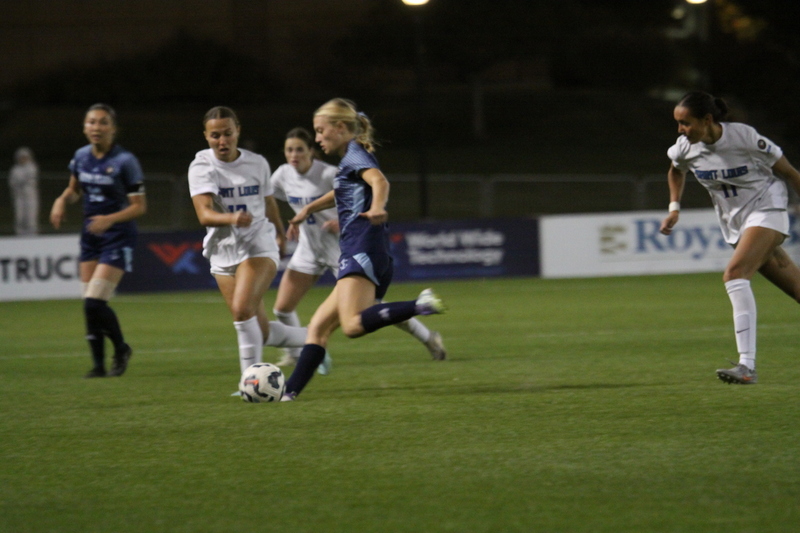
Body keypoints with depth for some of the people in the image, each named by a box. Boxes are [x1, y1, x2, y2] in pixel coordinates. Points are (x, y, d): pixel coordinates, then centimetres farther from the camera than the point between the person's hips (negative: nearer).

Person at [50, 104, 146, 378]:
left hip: (117, 239, -6)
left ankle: (121, 349, 10)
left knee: (94, 302, -14)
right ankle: (98, 363, 15)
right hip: (90, 237, 6)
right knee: (90, 305, 4)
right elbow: (74, 189, 21)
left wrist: (110, 219, -27)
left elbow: (139, 206, -12)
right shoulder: (81, 157, 3)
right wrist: (62, 201, -1)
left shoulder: (125, 161, -14)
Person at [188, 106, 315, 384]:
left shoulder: (257, 163, 0)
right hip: (223, 252, 1)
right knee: (261, 332, 4)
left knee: (242, 308, -26)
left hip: (260, 246, -1)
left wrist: (280, 233, 32)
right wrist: (231, 218, -42)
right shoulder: (201, 167, -9)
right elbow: (204, 214, -23)